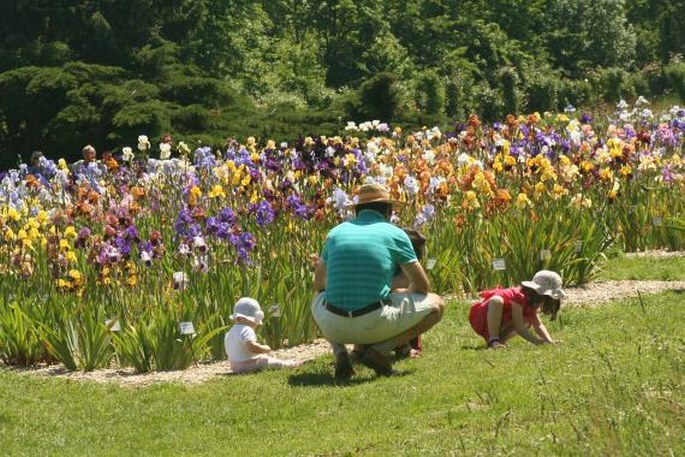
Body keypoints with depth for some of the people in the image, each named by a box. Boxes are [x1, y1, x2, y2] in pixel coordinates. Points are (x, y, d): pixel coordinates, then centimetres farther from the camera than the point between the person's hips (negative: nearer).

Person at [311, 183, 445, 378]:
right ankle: (379, 350, 0)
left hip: (334, 326, 4)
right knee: (436, 305, 16)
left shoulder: (336, 232, 15)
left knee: (319, 299, 39)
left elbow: (318, 284, 25)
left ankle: (339, 352, 10)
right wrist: (396, 294, 34)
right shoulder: (395, 234, 6)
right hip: (375, 324, -4)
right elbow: (422, 286, 13)